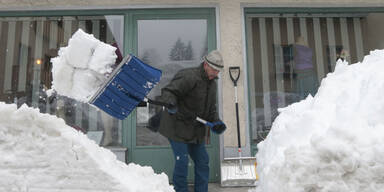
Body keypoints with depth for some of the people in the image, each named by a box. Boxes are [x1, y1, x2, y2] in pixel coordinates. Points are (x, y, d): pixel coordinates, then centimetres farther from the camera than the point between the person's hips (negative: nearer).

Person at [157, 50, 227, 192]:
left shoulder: (212, 84, 10)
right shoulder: (189, 77, -18)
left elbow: (211, 108, 17)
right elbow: (168, 91, -26)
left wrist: (215, 122, 1)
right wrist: (170, 103, -46)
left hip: (196, 130, 8)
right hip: (178, 128, -8)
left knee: (202, 161, 12)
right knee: (182, 162, -6)